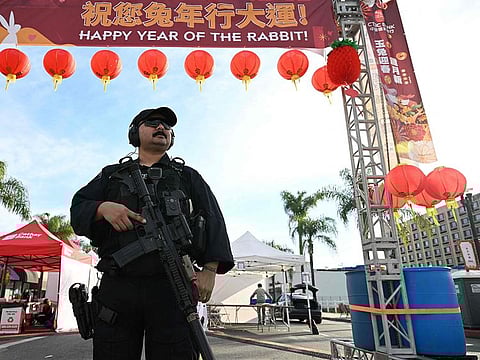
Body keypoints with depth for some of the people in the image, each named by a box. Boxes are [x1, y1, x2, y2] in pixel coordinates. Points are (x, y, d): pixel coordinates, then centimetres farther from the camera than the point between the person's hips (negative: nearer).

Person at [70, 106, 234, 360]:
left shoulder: (187, 176, 18)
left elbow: (212, 219, 7)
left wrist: (209, 269, -8)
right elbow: (77, 209, 14)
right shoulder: (111, 175, 22)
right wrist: (103, 208, -10)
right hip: (117, 288, 2)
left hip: (171, 286, -1)